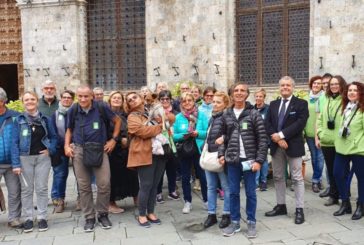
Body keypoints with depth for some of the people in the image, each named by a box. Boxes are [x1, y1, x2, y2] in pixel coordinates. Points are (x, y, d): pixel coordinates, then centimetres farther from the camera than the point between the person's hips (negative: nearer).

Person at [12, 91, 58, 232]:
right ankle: (28, 218, 15)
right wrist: (15, 163, -10)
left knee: (42, 188, 4)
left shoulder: (45, 119, 4)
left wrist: (50, 149, -7)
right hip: (25, 158, -1)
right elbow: (15, 142, -4)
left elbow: (53, 137, 12)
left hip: (42, 157, 1)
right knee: (26, 189, 6)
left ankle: (42, 217, 12)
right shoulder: (19, 120, -1)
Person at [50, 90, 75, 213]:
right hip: (60, 149, 0)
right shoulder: (55, 114, 4)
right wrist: (65, 144, -13)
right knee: (60, 174, 0)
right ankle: (58, 199, 8)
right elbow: (53, 132, -3)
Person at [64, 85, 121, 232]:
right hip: (79, 150, 2)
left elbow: (117, 121, 6)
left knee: (104, 184, -4)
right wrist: (67, 145, 2)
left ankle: (103, 214, 17)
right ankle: (89, 218, 19)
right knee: (84, 186, 6)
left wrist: (113, 139, 2)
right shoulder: (73, 110, 0)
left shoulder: (101, 107, -7)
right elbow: (69, 129, 16)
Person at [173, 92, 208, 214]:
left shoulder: (201, 115, -2)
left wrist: (198, 133, -20)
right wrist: (182, 136, -19)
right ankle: (187, 202, 23)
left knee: (203, 176, 8)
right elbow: (173, 135, 0)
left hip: (199, 149, -1)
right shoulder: (178, 117, 0)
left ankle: (206, 200, 25)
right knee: (185, 177, 10)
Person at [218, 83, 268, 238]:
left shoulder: (253, 114, -4)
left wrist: (259, 160, -11)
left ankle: (251, 223, 21)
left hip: (249, 160, -3)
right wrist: (221, 154, 1)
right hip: (232, 160, 3)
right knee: (233, 192, 9)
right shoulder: (226, 115, 6)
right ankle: (235, 222, 22)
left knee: (250, 193, 7)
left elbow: (262, 138, -6)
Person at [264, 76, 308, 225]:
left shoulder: (301, 104, -2)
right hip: (276, 146, 5)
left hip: (293, 145, -5)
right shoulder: (273, 104, 12)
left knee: (297, 178, 1)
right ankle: (281, 206, 24)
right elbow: (267, 124, 3)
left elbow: (300, 123, -15)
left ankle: (299, 209, 8)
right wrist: (277, 138, -12)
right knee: (278, 177, 12)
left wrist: (281, 135, -19)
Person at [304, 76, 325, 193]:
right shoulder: (306, 98, 8)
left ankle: (315, 180, 11)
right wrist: (303, 130, 7)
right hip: (309, 132, 4)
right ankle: (318, 180, 22)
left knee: (320, 157, -1)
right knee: (314, 157, 11)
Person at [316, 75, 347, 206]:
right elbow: (320, 119, 14)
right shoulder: (326, 100, 13)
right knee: (330, 170, 12)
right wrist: (318, 136, 7)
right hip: (326, 141, 5)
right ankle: (333, 195, 23)